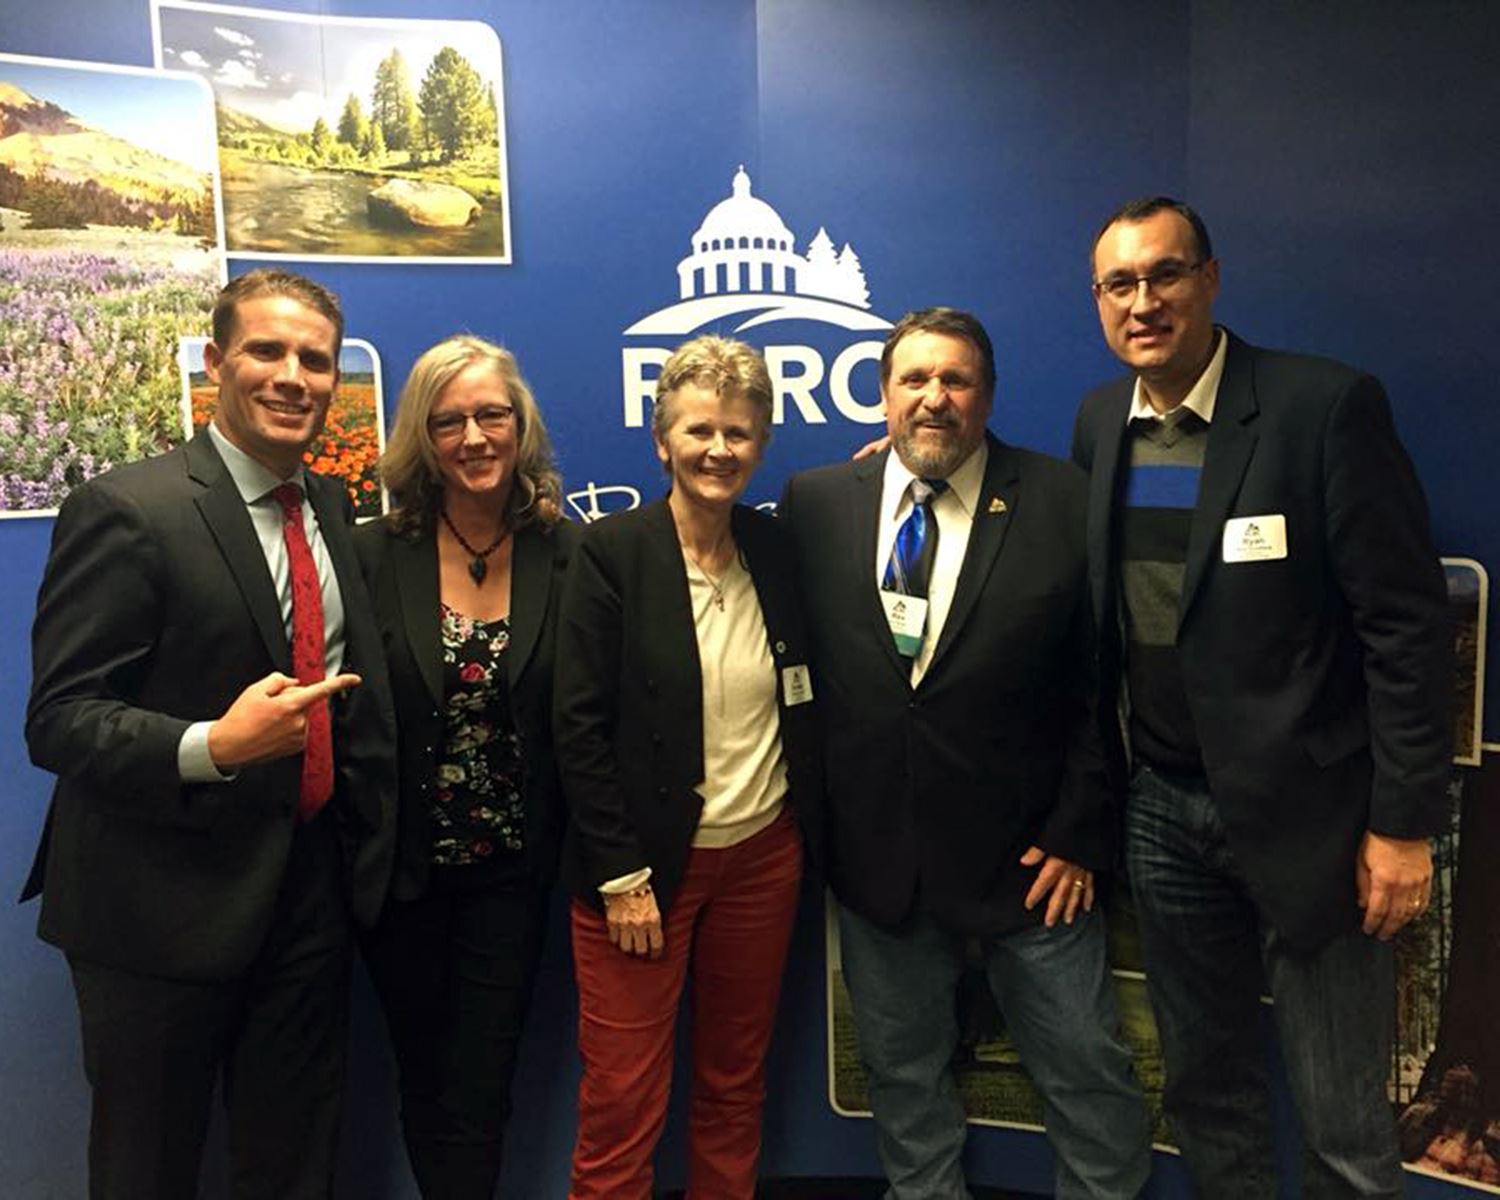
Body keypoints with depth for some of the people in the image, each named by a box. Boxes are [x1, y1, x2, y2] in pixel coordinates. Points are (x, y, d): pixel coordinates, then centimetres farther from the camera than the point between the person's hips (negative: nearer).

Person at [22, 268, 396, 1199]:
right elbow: (58, 721, -17)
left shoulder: (331, 508, 7)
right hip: (165, 907, -5)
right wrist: (213, 746, -33)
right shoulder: (125, 511, -15)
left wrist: (366, 839, 7)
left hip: (313, 889, 6)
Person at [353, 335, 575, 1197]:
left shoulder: (567, 555, -6)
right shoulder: (375, 555, -7)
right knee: (425, 1080, 19)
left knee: (482, 1087, 8)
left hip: (510, 869, -1)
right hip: (402, 868, 1)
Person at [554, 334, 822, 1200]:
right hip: (644, 863, -4)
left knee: (738, 1081, 17)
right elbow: (580, 725, -11)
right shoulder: (611, 551, -9)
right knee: (622, 1098, 6)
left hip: (764, 856, 4)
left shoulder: (777, 550, 3)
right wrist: (621, 874, -12)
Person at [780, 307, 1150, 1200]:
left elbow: (1105, 681, -6)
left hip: (1027, 854, -2)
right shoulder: (816, 501, 0)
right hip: (875, 853, 3)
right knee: (902, 1069, 20)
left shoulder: (1061, 501, -7)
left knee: (1087, 1069, 12)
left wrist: (1079, 833, -7)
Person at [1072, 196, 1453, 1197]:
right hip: (1164, 807, 5)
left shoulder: (1325, 405, -13)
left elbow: (1409, 624, -13)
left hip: (1306, 807, -4)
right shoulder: (1100, 422, 4)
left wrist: (1403, 823, -13)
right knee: (1204, 1084, 19)